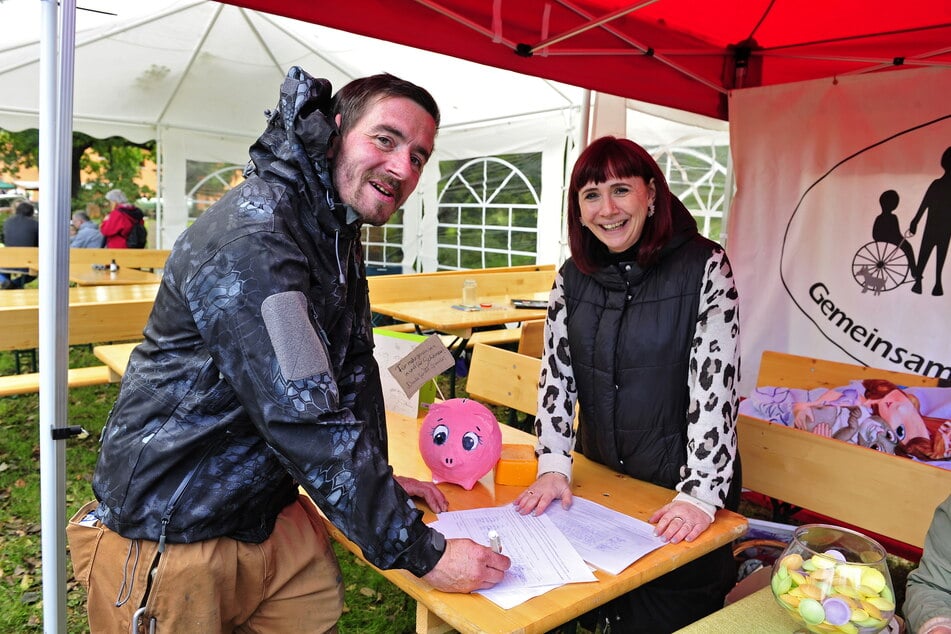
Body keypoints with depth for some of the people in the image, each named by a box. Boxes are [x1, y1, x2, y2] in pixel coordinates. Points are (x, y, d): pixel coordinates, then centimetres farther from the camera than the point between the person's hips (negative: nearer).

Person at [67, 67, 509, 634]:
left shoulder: (339, 232, 4)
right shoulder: (252, 235, -26)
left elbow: (353, 367, 10)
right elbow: (306, 419, -31)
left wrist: (380, 481, 10)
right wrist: (422, 552, -25)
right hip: (169, 538, -7)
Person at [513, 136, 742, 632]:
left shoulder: (704, 267, -14)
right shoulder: (573, 276, 0)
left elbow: (714, 383, -18)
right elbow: (556, 373, 0)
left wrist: (700, 495, -22)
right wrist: (553, 466, -8)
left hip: (682, 487, -4)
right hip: (598, 480, 4)